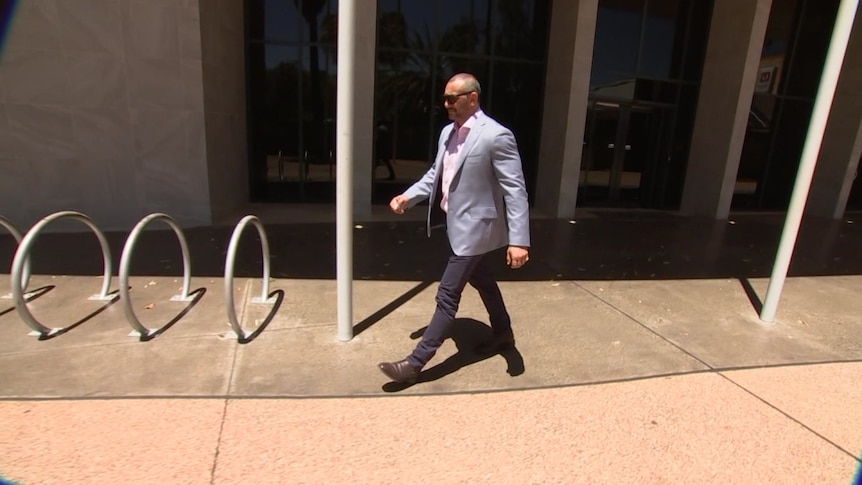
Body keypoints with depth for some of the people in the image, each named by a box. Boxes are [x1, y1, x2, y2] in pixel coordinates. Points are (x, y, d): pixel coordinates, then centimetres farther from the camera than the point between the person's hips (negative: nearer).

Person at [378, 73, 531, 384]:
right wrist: (408, 197, -2)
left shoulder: (496, 136, -20)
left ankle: (415, 363, 5)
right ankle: (503, 334, 45)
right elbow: (435, 174, 14)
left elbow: (515, 190, -21)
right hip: (457, 224, 9)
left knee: (447, 295, -5)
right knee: (481, 280, 23)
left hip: (473, 227, -9)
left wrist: (518, 240, -27)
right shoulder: (448, 132, 6)